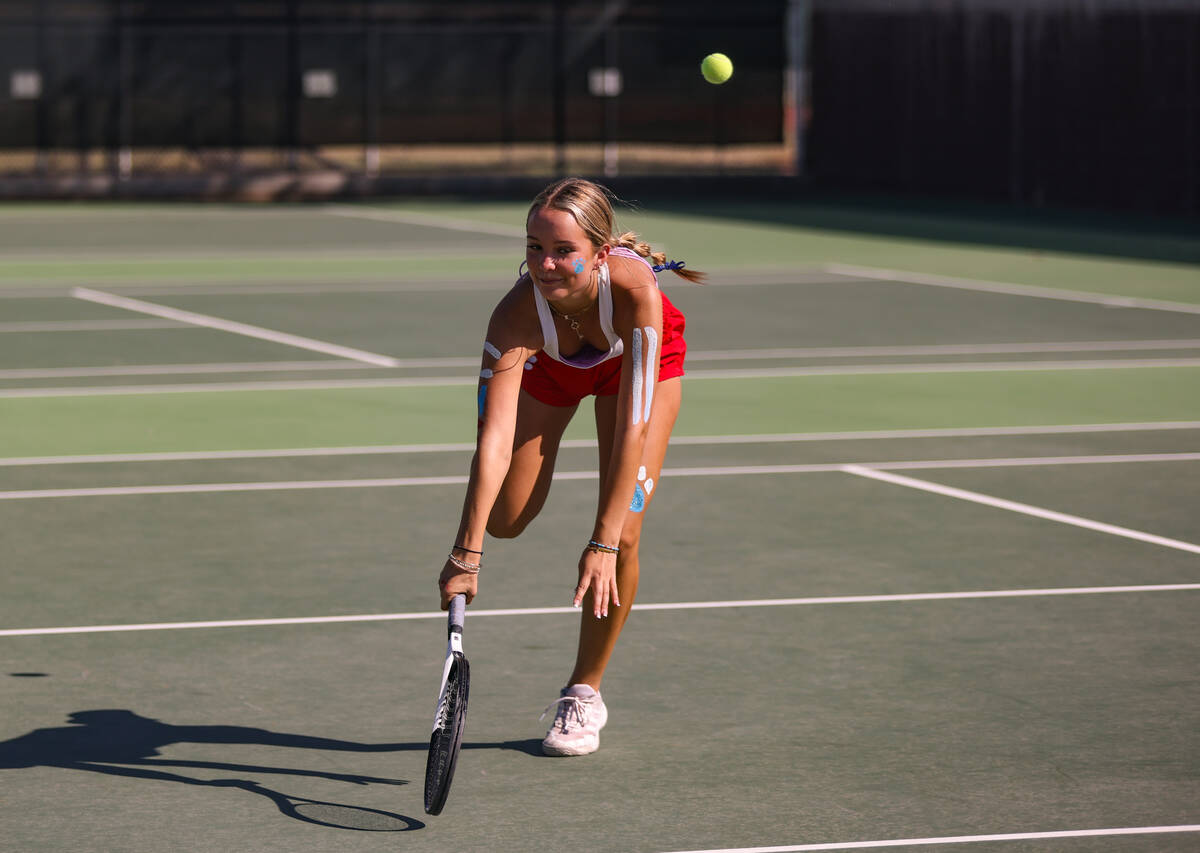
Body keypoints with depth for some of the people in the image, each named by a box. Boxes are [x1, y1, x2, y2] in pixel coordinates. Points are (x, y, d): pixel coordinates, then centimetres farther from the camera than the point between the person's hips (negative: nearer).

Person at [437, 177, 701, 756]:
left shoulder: (636, 290, -44)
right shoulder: (517, 314, -41)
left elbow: (632, 428, -42)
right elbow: (493, 439, -45)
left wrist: (603, 544, -44)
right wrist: (466, 555, -51)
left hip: (638, 357, -1)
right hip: (549, 362, 1)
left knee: (622, 534, -14)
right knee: (506, 519, -5)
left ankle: (584, 692, 8)